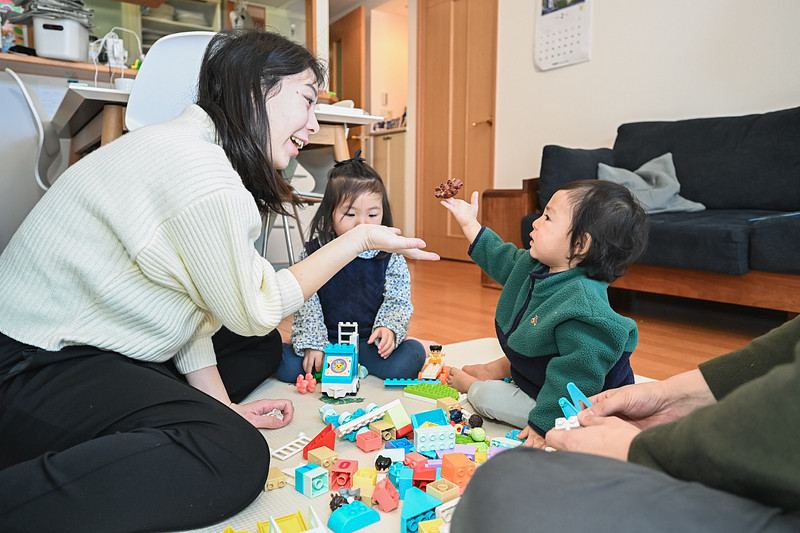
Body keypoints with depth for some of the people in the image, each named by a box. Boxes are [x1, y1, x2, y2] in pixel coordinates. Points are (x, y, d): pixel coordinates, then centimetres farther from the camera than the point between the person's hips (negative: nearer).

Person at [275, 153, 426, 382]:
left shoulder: (390, 257, -4)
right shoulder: (314, 254, -4)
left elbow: (398, 302, -3)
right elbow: (306, 304, -4)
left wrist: (389, 329, -23)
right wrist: (312, 343, -14)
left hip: (370, 340, 1)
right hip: (327, 339, 0)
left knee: (410, 358, -25)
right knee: (287, 367, -22)